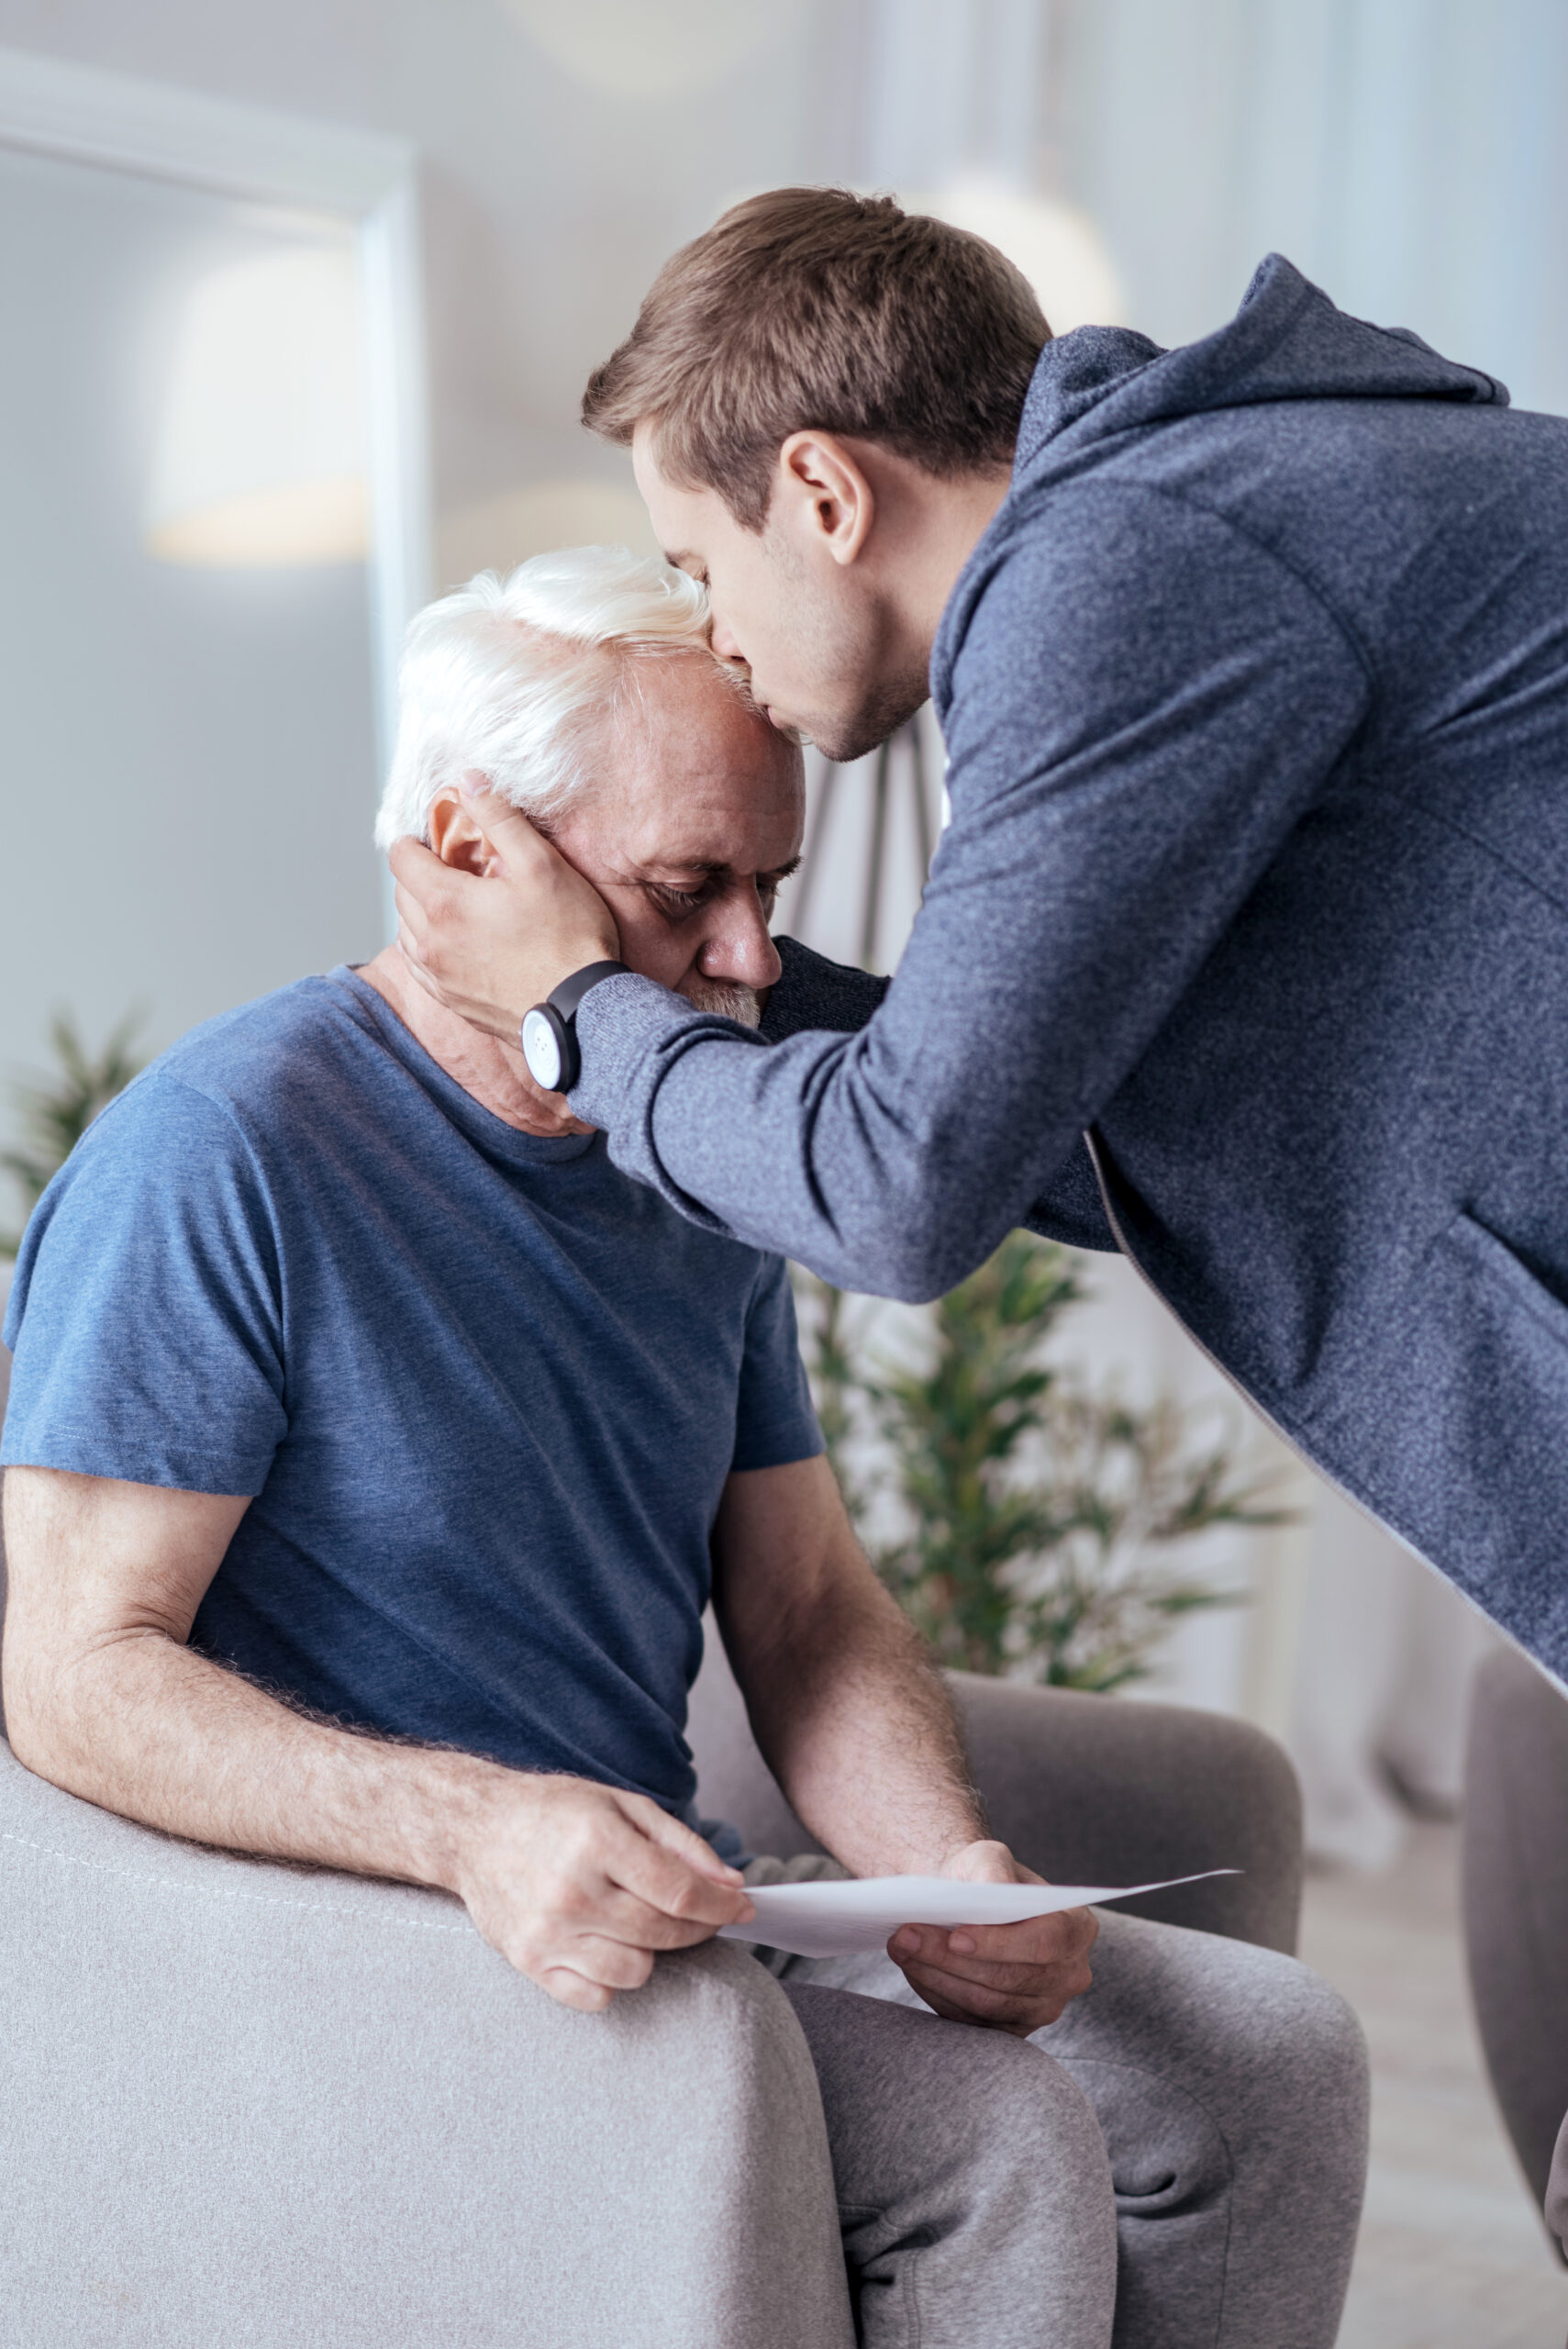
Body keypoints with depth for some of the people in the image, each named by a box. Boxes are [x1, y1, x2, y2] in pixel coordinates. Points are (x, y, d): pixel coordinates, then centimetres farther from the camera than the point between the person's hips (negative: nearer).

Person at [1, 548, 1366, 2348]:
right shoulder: (211, 1159, -16)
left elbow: (805, 1608, 10)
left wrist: (952, 1870, -11)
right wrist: (476, 1825, -34)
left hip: (662, 1909, 8)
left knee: (1273, 2052, -2)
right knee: (996, 2146, -24)